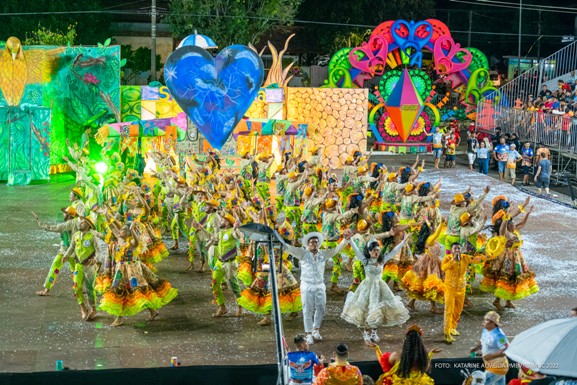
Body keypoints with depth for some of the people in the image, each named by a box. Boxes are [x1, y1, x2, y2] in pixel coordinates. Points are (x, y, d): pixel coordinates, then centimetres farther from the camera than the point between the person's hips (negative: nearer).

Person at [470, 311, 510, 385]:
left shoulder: (498, 335, -26)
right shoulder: (486, 330, 4)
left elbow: (507, 350, -30)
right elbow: (483, 342, 20)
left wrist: (492, 356, -28)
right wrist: (476, 348, 0)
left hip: (497, 367, -9)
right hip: (491, 366, 9)